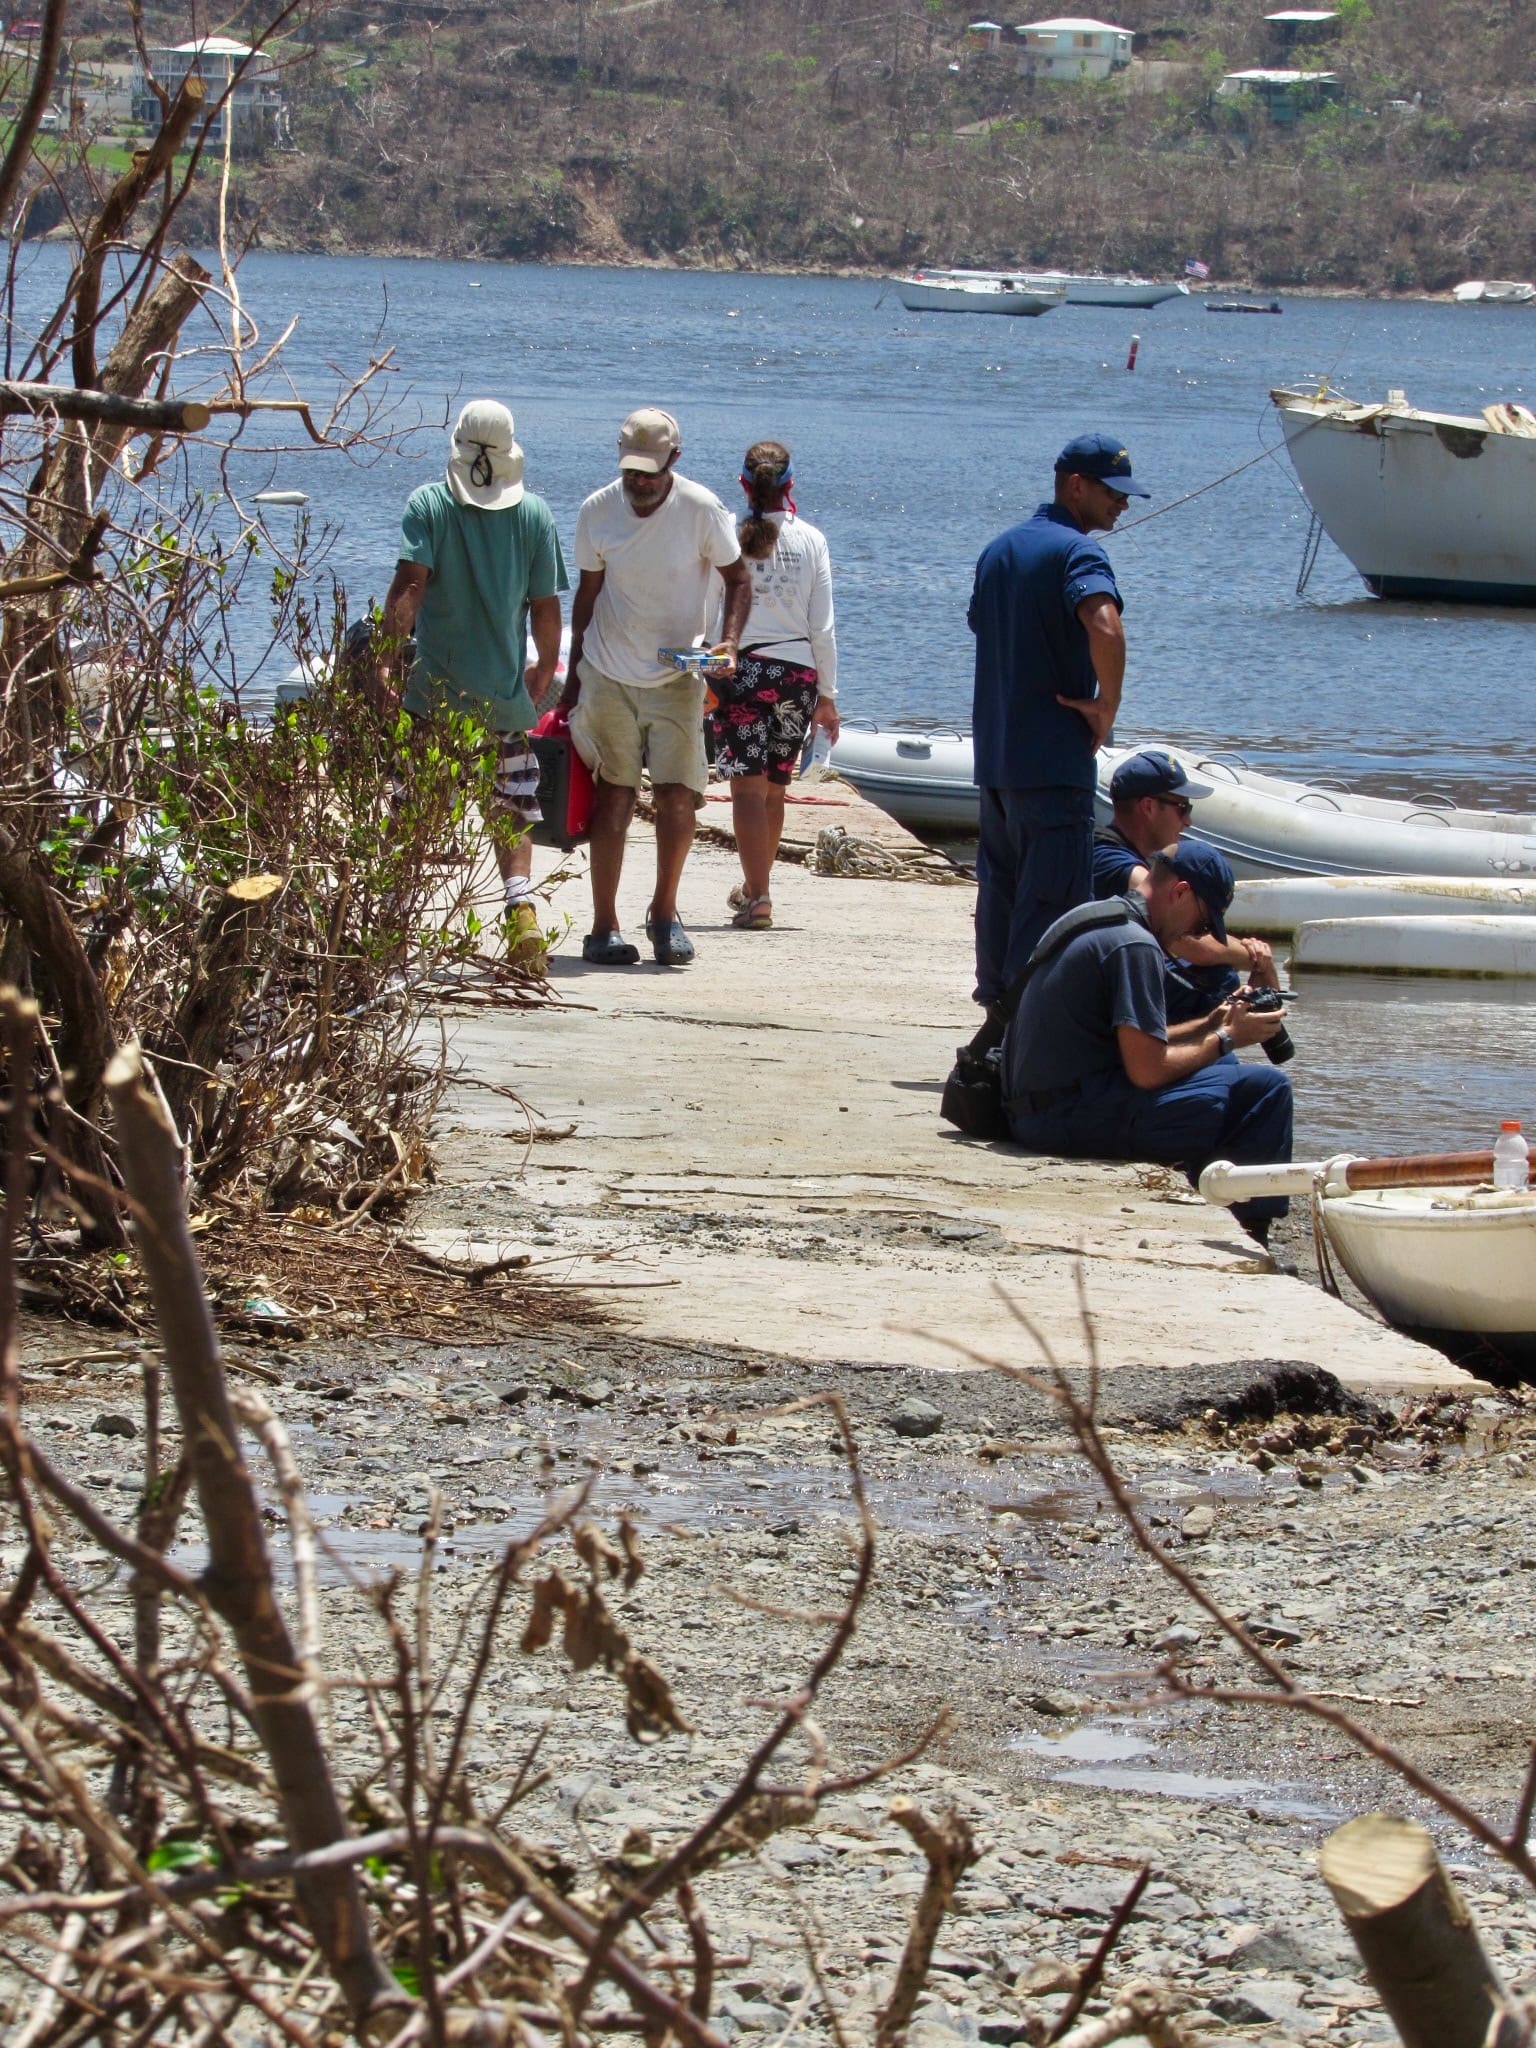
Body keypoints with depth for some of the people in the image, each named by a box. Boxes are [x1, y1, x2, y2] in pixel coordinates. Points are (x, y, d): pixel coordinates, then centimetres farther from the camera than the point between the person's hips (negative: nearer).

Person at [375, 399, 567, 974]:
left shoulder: (427, 505, -4)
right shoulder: (535, 514, 1)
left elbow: (409, 585, -15)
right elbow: (545, 606, 3)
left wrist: (386, 659, -18)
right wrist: (545, 668, 19)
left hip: (436, 689, -2)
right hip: (507, 690, 2)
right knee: (511, 809, 8)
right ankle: (521, 900, -13)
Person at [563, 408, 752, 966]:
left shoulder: (702, 510, -10)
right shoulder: (597, 512, -4)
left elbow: (737, 580, 1)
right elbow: (587, 595, 8)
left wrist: (728, 642, -17)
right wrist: (572, 681, 10)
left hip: (677, 679, -1)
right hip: (609, 677, 1)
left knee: (678, 795, -7)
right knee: (613, 799, -1)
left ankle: (664, 913, 12)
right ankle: (604, 926, 5)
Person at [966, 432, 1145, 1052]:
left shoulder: (1000, 549, 14)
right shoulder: (1076, 551, -13)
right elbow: (1106, 631, -31)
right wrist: (1105, 708, -17)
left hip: (995, 753, 8)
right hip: (1053, 757, -8)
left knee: (1001, 888, 15)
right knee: (1052, 899, -4)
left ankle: (995, 1013, 19)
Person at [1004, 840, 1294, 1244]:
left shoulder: (1089, 919, 17)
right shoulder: (1135, 945, -14)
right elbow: (1148, 1070, -17)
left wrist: (1210, 1025, 16)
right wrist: (1226, 1038, -3)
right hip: (1074, 1116, -11)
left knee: (1223, 1069, 24)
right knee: (1265, 1090, -11)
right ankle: (1251, 1239, -2)